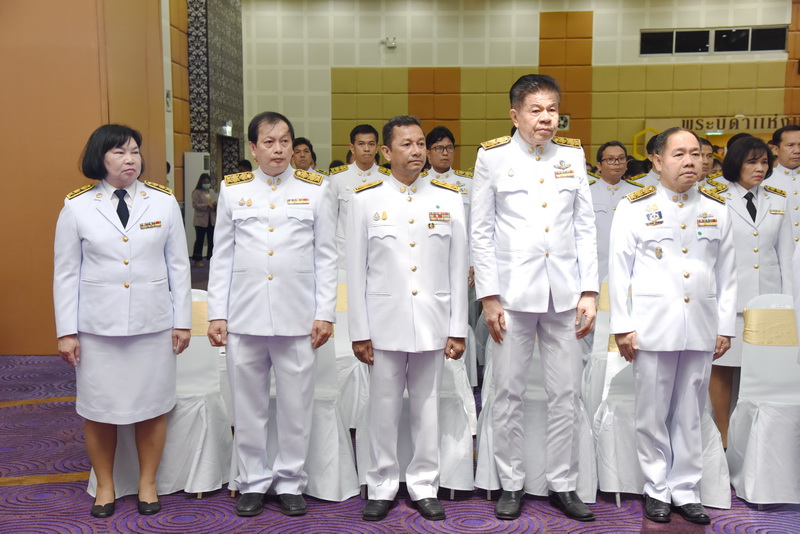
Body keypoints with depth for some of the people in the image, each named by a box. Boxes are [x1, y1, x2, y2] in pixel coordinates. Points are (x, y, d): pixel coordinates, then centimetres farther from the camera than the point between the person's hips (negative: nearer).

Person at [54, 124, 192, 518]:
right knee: (99, 409, 9)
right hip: (97, 325, 0)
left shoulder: (164, 201, 1)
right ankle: (105, 486, 29)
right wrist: (66, 331, -1)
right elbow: (66, 273, 2)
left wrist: (182, 320, 2)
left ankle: (147, 483, 27)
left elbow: (178, 265, 4)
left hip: (152, 322, 1)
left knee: (152, 405, 8)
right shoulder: (77, 207, -1)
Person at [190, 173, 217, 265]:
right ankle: (197, 259, 5)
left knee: (212, 240, 7)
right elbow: (195, 205, -11)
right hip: (201, 220, -5)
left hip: (212, 220, 5)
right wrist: (207, 206, -21)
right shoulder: (197, 192, -2)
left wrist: (215, 205, -7)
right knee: (199, 240, -1)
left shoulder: (212, 192, 16)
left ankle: (211, 257, 15)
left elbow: (216, 203, 17)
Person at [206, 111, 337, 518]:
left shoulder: (315, 189, 6)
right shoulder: (232, 190, 9)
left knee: (296, 405, 5)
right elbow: (222, 257, 9)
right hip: (244, 316, 1)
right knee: (248, 407, 9)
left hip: (298, 317, -1)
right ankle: (253, 482, 25)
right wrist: (217, 314, 4)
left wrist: (325, 313, -1)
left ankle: (290, 482, 22)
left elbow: (326, 256, 5)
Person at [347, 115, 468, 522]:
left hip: (433, 321, 1)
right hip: (385, 322, -1)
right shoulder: (365, 199, 1)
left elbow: (457, 268, 4)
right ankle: (382, 487, 24)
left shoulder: (448, 198, 4)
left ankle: (424, 486, 24)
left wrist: (458, 329, 2)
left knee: (427, 407, 9)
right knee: (384, 408, 8)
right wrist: (359, 332, -2)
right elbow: (356, 270, 1)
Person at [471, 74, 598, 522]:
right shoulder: (493, 157, 1)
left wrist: (589, 292, 2)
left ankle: (563, 485, 23)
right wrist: (488, 296, -5)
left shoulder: (573, 155, 9)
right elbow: (482, 232, 1)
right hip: (512, 292, -2)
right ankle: (512, 484, 22)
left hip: (565, 294, 2)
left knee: (567, 393, 7)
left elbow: (586, 227, 9)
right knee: (509, 393, 5)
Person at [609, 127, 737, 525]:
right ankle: (657, 489, 21)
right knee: (653, 414, 6)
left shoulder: (717, 209, 9)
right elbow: (619, 270, -2)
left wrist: (725, 326, 6)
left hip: (701, 328, 3)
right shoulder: (635, 208, -1)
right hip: (653, 327, -3)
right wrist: (622, 327, -5)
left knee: (690, 414, 11)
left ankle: (685, 489, 24)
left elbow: (727, 272, 11)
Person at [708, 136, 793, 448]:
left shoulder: (777, 201, 12)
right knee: (722, 366, 2)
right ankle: (723, 436, 15)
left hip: (767, 296, 4)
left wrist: (786, 299, 9)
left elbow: (784, 253, 13)